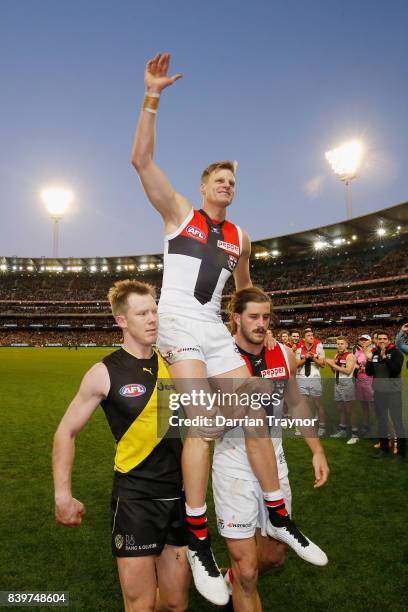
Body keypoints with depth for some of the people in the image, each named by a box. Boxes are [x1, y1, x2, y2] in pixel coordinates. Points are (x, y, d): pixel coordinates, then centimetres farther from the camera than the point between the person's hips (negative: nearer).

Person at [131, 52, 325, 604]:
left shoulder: (240, 238, 17)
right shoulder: (179, 211, 6)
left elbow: (245, 286, 30)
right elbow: (141, 159, -5)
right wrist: (152, 98, -9)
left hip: (217, 331, 5)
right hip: (178, 326, -5)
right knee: (205, 425, -18)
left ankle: (280, 520, 17)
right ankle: (198, 544, -5)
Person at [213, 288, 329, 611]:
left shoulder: (284, 355, -3)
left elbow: (297, 403, 12)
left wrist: (317, 451, 11)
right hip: (235, 466, -5)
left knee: (275, 554, 21)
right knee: (247, 567, 3)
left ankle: (236, 578, 51)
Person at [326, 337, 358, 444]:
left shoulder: (350, 356, -10)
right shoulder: (337, 356, 12)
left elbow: (348, 371, -21)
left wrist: (333, 365, -18)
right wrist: (331, 364, -2)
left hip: (347, 383, -7)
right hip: (337, 383, 8)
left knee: (349, 409, -5)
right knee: (340, 408, 15)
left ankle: (355, 434, 1)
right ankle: (342, 431, 27)